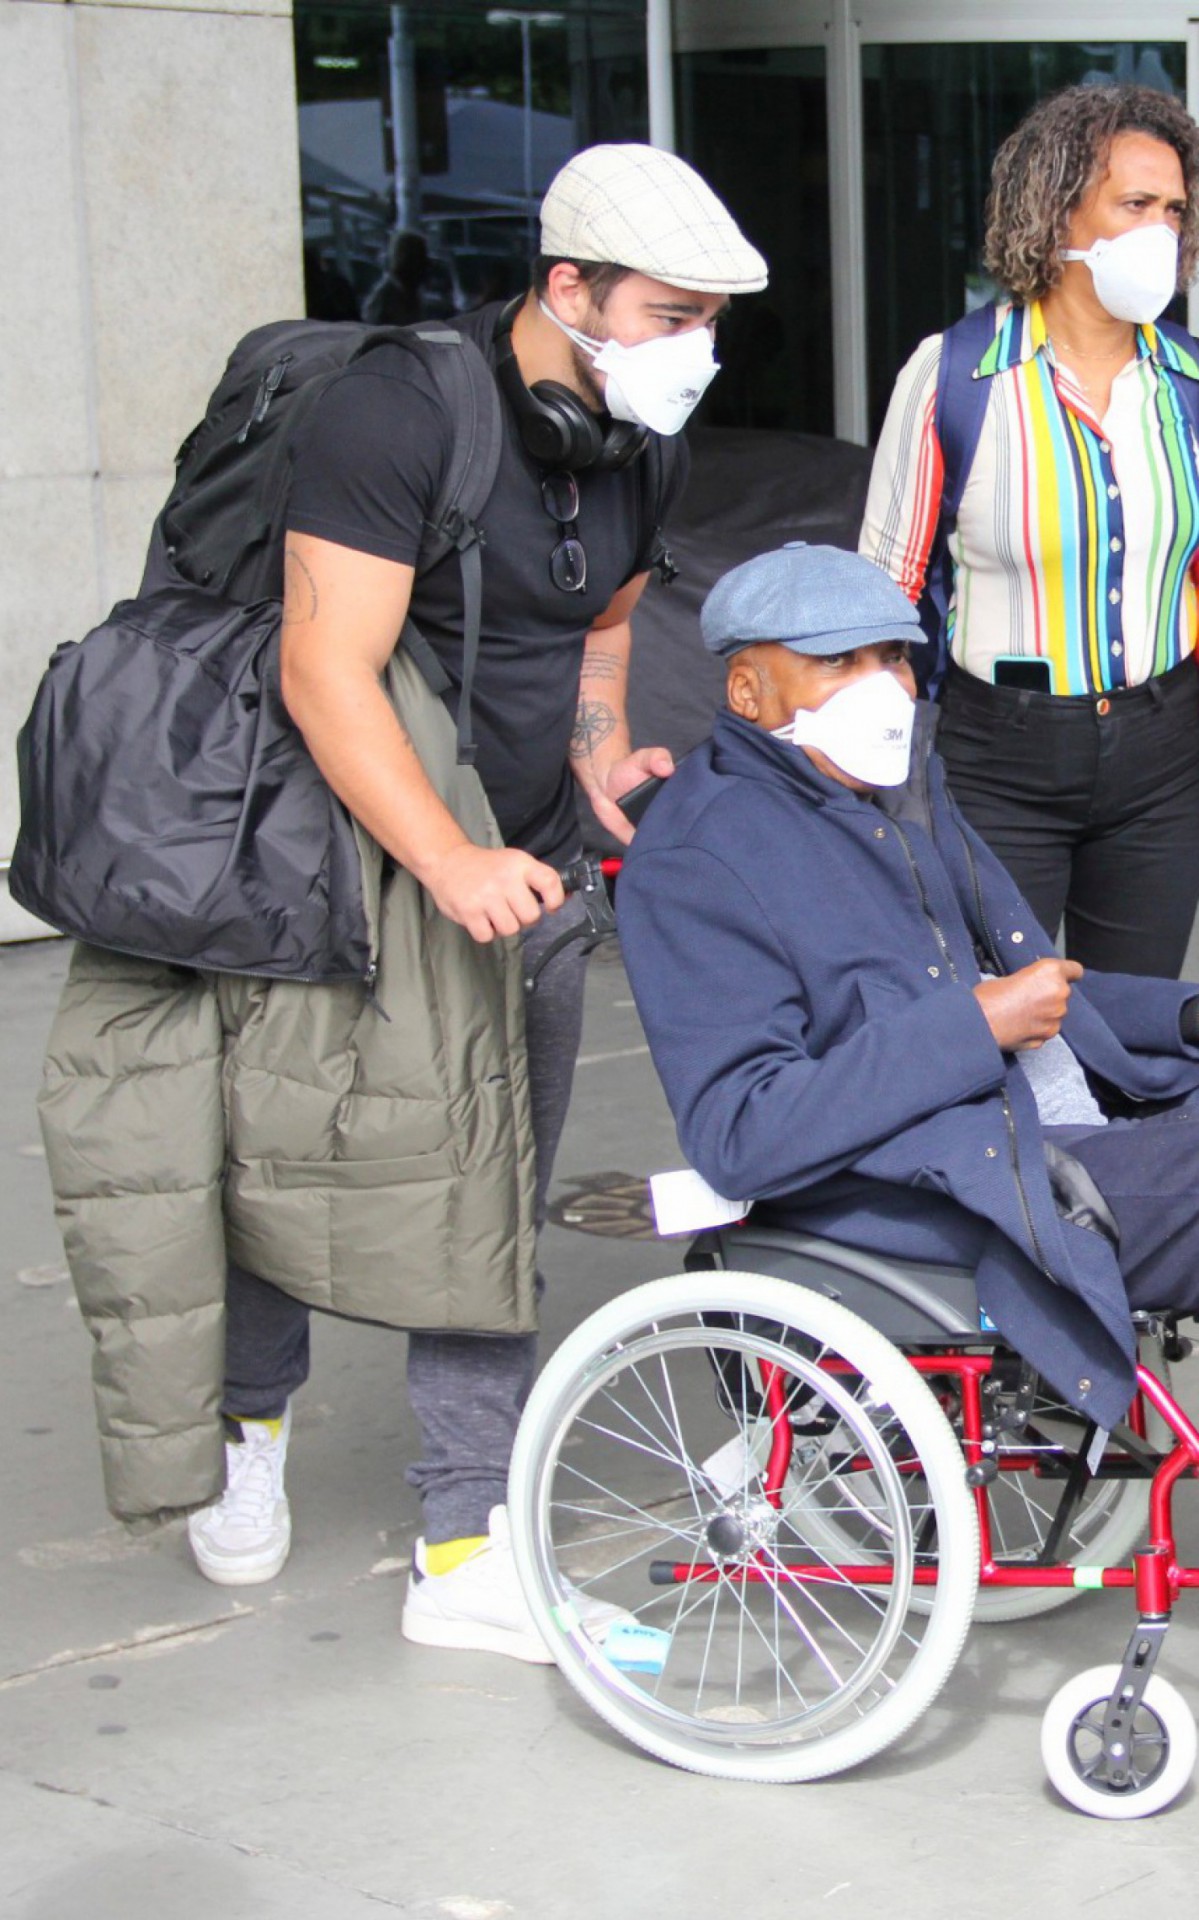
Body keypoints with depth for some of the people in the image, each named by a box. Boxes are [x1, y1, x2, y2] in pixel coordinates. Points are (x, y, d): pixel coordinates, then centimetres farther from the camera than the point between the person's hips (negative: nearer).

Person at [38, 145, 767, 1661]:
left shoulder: (642, 450, 4)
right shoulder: (399, 410, -21)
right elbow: (326, 670, -25)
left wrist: (602, 758, 2)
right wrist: (449, 863, -31)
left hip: (519, 874, 6)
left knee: (486, 1209, 5)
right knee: (277, 1153, 3)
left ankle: (467, 1550, 12)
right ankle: (251, 1426, 33)